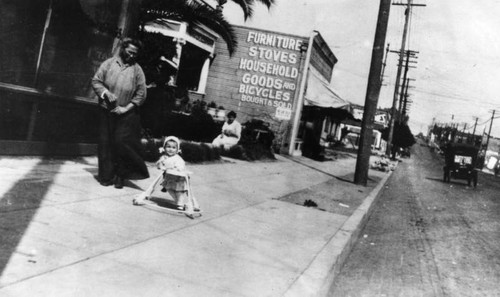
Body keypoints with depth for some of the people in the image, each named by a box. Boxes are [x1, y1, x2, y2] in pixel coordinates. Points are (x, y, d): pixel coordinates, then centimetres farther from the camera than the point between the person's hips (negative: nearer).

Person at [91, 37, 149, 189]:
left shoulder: (137, 70, 2)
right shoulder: (108, 63, 4)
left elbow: (141, 94, 0)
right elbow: (96, 81, 5)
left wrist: (126, 108, -8)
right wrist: (105, 92, -13)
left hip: (125, 114, -1)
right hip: (106, 111, 1)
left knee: (121, 143, -6)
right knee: (105, 143, 5)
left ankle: (120, 176, 6)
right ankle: (107, 175, 15)